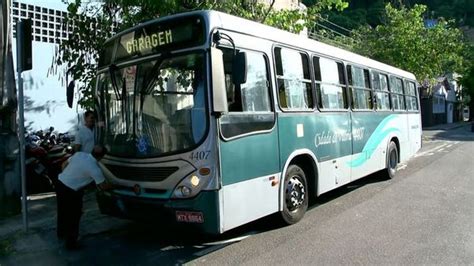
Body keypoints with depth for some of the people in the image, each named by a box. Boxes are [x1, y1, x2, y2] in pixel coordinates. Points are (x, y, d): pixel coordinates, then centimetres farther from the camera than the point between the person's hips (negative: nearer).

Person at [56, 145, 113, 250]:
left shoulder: (79, 154, 1)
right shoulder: (95, 168, -17)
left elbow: (64, 164, 13)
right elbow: (103, 186, -6)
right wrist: (113, 185, 12)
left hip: (60, 183, 8)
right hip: (70, 192, -8)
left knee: (62, 212, 27)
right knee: (73, 217, 10)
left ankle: (61, 234, 49)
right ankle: (71, 243, 22)